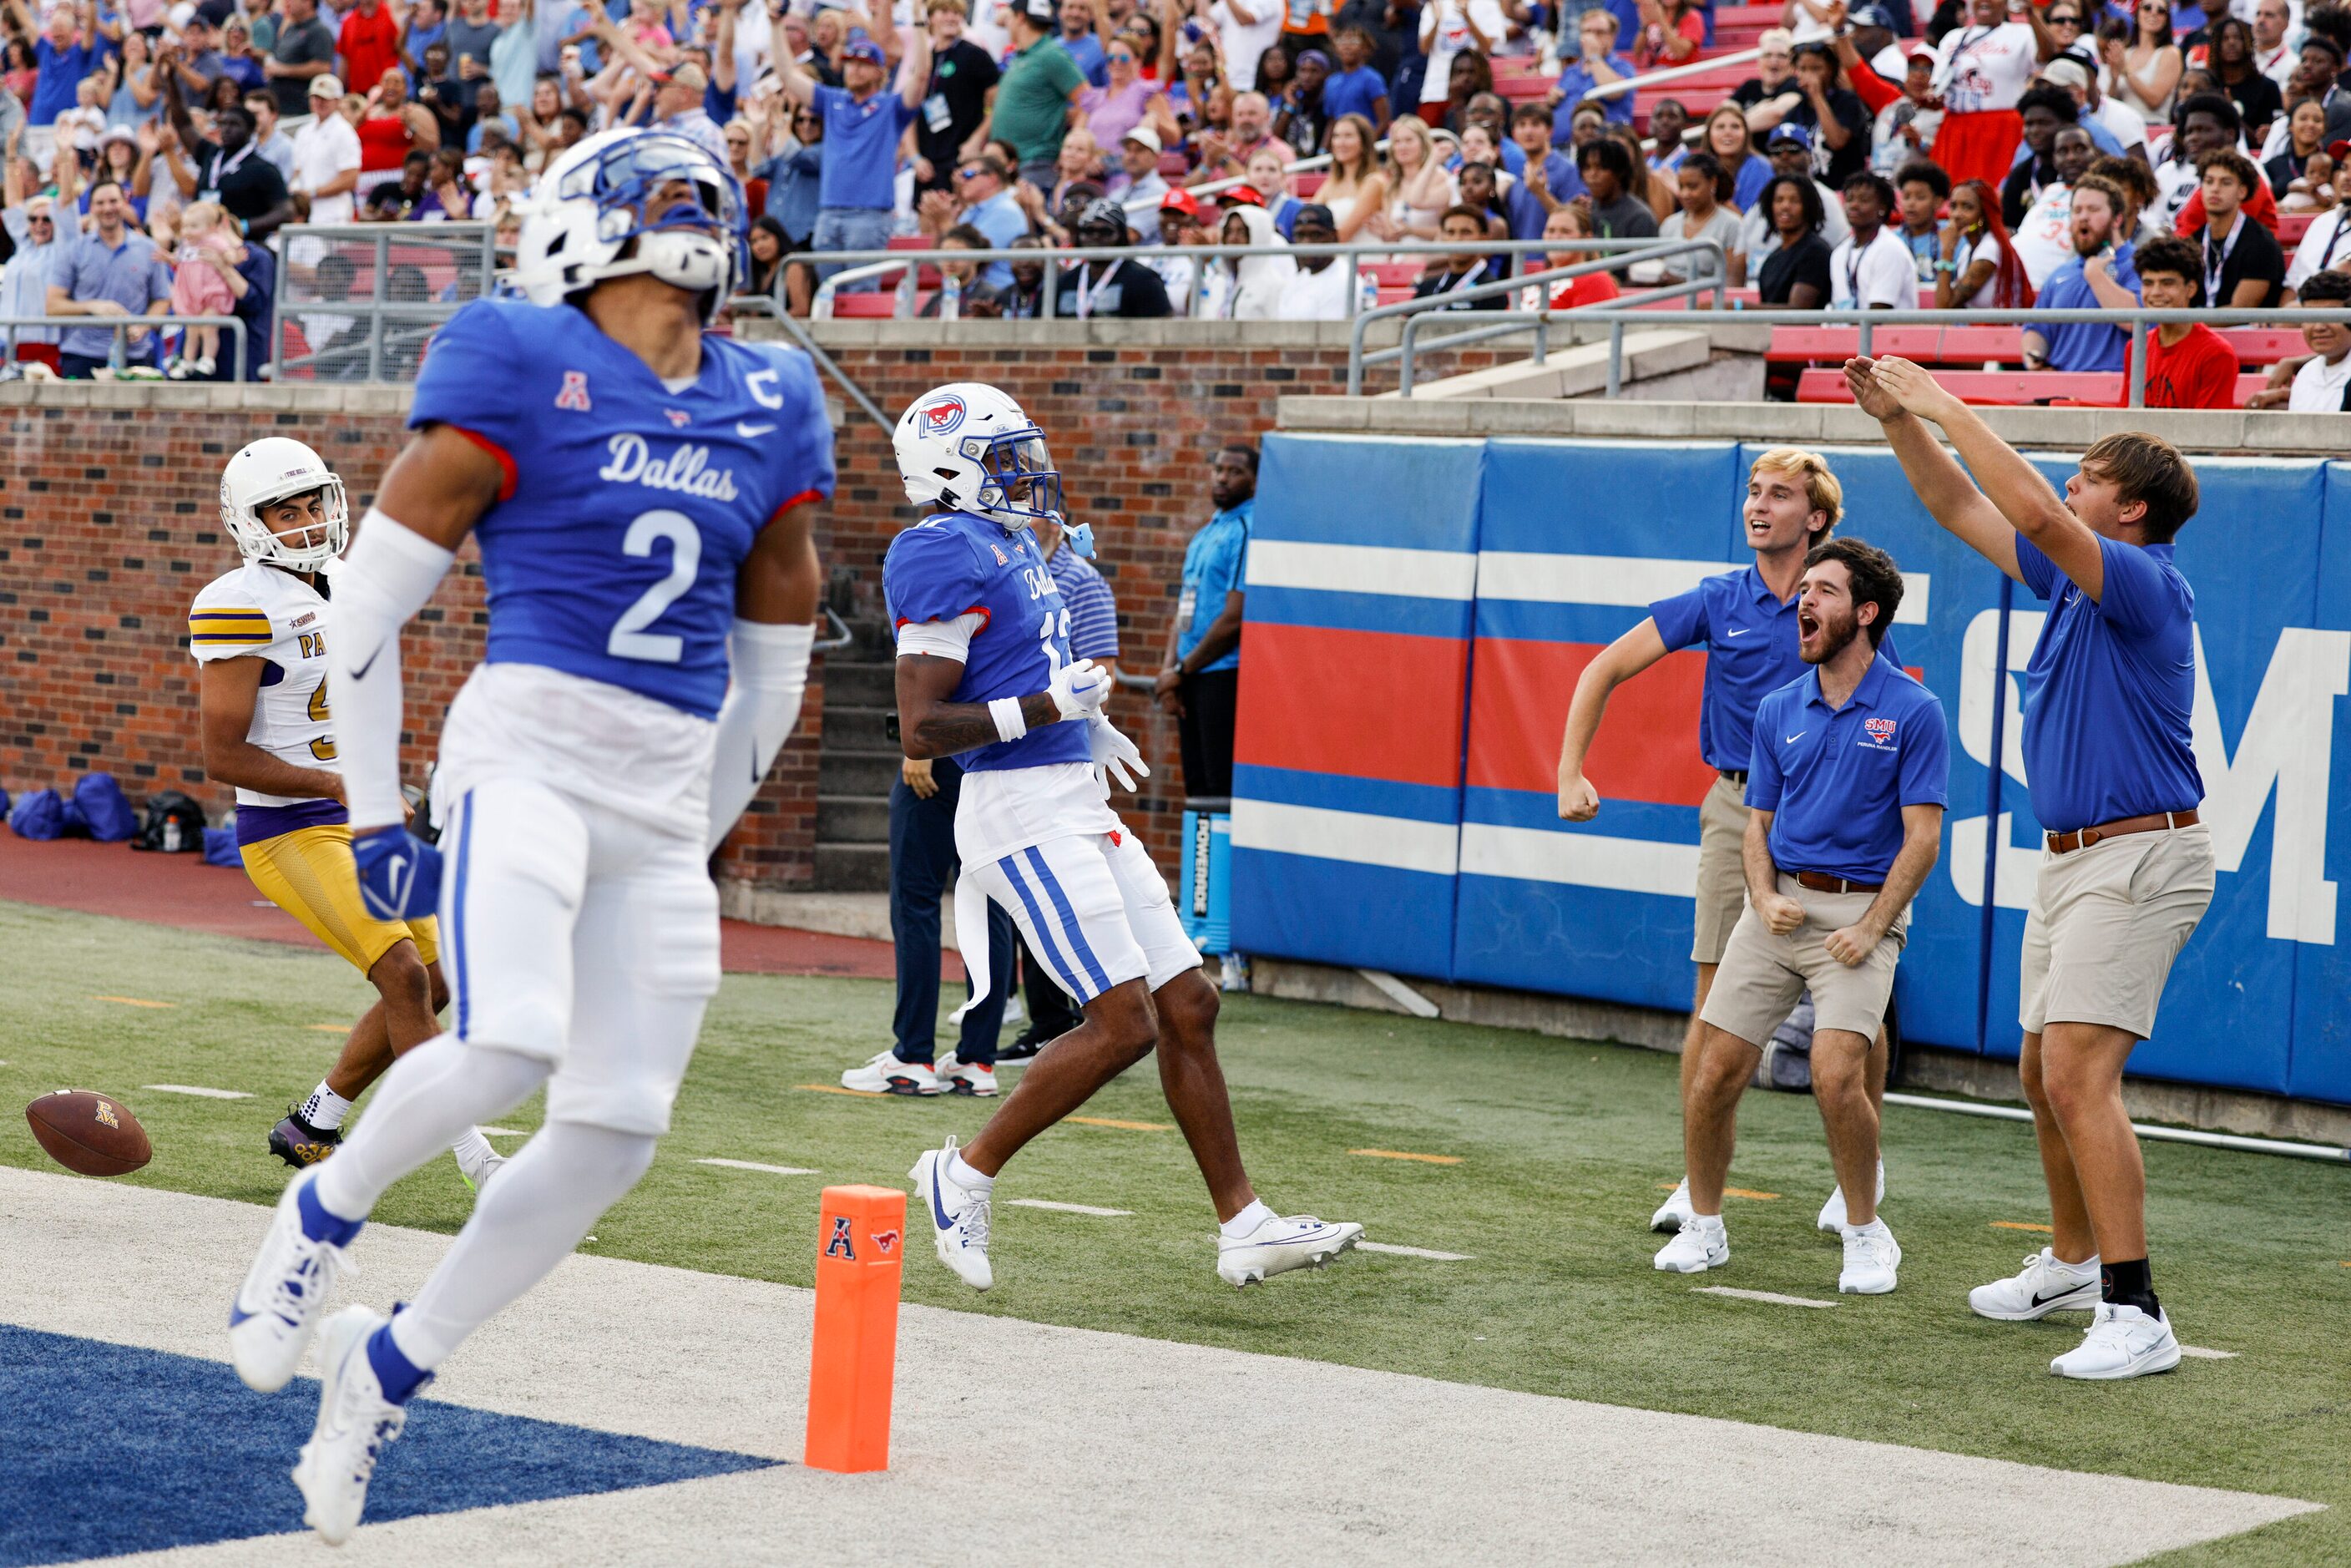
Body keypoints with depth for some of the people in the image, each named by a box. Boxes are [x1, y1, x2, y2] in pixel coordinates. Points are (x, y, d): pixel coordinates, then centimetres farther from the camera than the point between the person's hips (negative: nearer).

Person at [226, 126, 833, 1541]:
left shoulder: (771, 408, 13)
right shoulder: (523, 364, -3)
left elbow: (771, 668, 22)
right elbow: (373, 598, -1)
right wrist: (376, 817, 0)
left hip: (666, 799, 6)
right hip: (527, 749, -6)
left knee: (617, 1133, 0)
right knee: (507, 1049, -26)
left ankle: (391, 1367, 18)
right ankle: (324, 1214, 5)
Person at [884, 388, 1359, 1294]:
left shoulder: (1005, 543, 16)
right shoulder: (946, 556, -14)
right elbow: (922, 729, -19)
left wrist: (1088, 729, 21)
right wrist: (1045, 707, -19)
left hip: (1077, 810, 10)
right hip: (1022, 816, -10)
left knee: (1188, 1007, 7)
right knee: (1124, 1023, -13)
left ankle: (1244, 1227, 11)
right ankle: (965, 1177, 2)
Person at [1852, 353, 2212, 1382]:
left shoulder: (2147, 585, -15)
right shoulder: (2074, 582, 12)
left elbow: (2036, 514, -29)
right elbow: (1964, 509, 21)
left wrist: (1946, 407, -22)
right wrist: (1899, 420, 11)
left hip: (2139, 860, -10)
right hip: (2072, 861, 10)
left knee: (2078, 1075, -20)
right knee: (2043, 1076, 19)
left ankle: (2134, 1315, -22)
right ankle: (2073, 1264, 38)